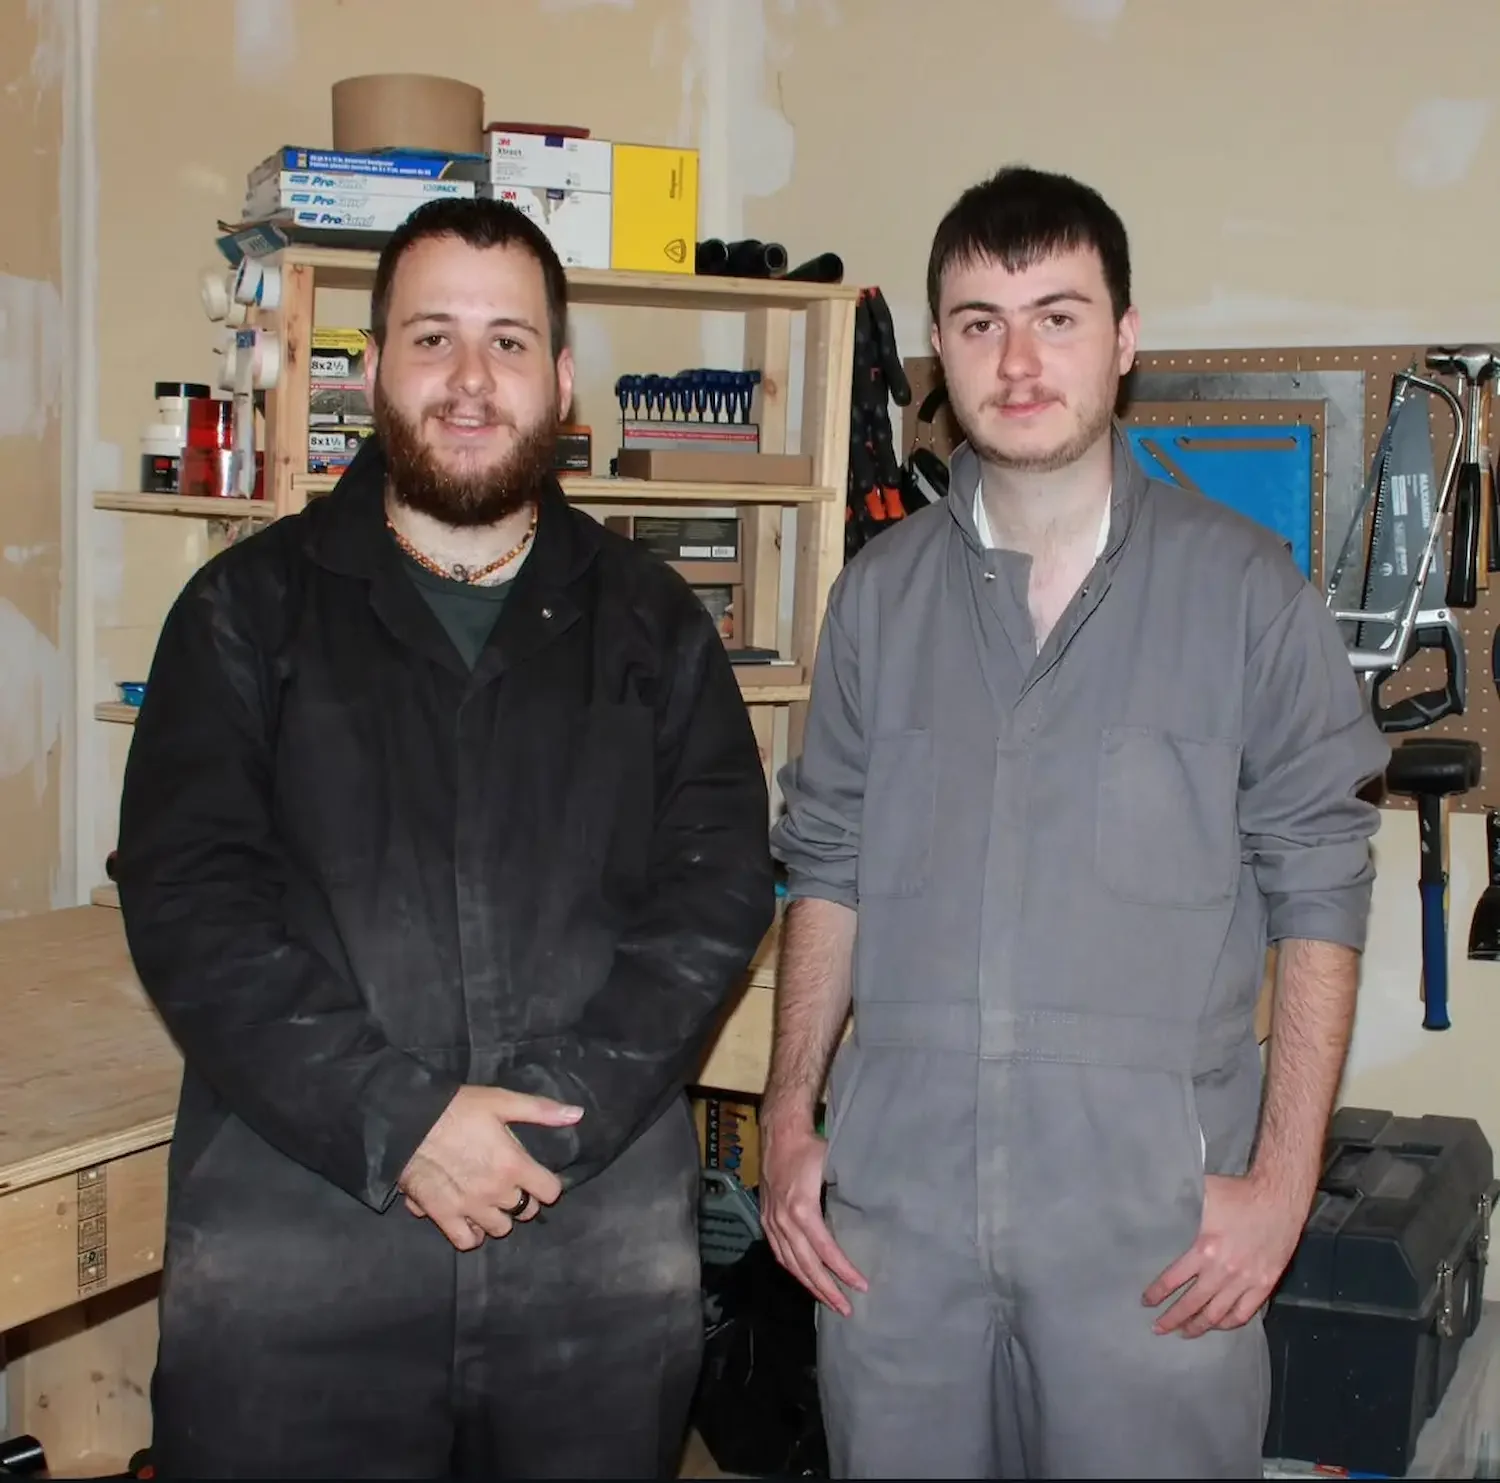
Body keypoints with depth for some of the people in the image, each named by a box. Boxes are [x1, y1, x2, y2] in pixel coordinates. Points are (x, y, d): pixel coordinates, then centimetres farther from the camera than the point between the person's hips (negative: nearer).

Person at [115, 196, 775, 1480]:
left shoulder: (652, 623, 9)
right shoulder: (250, 609, 5)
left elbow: (719, 887, 0)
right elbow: (188, 898, -4)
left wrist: (553, 1120, -12)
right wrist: (398, 1121, -15)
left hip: (601, 1247, 1)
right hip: (293, 1248, -1)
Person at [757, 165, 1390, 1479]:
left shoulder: (1244, 589, -2)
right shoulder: (881, 594, 7)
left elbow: (1319, 894, -1)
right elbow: (828, 867, 12)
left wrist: (1284, 1179, -6)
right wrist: (787, 1117, 6)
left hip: (1155, 1223, -2)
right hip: (892, 1205, 3)